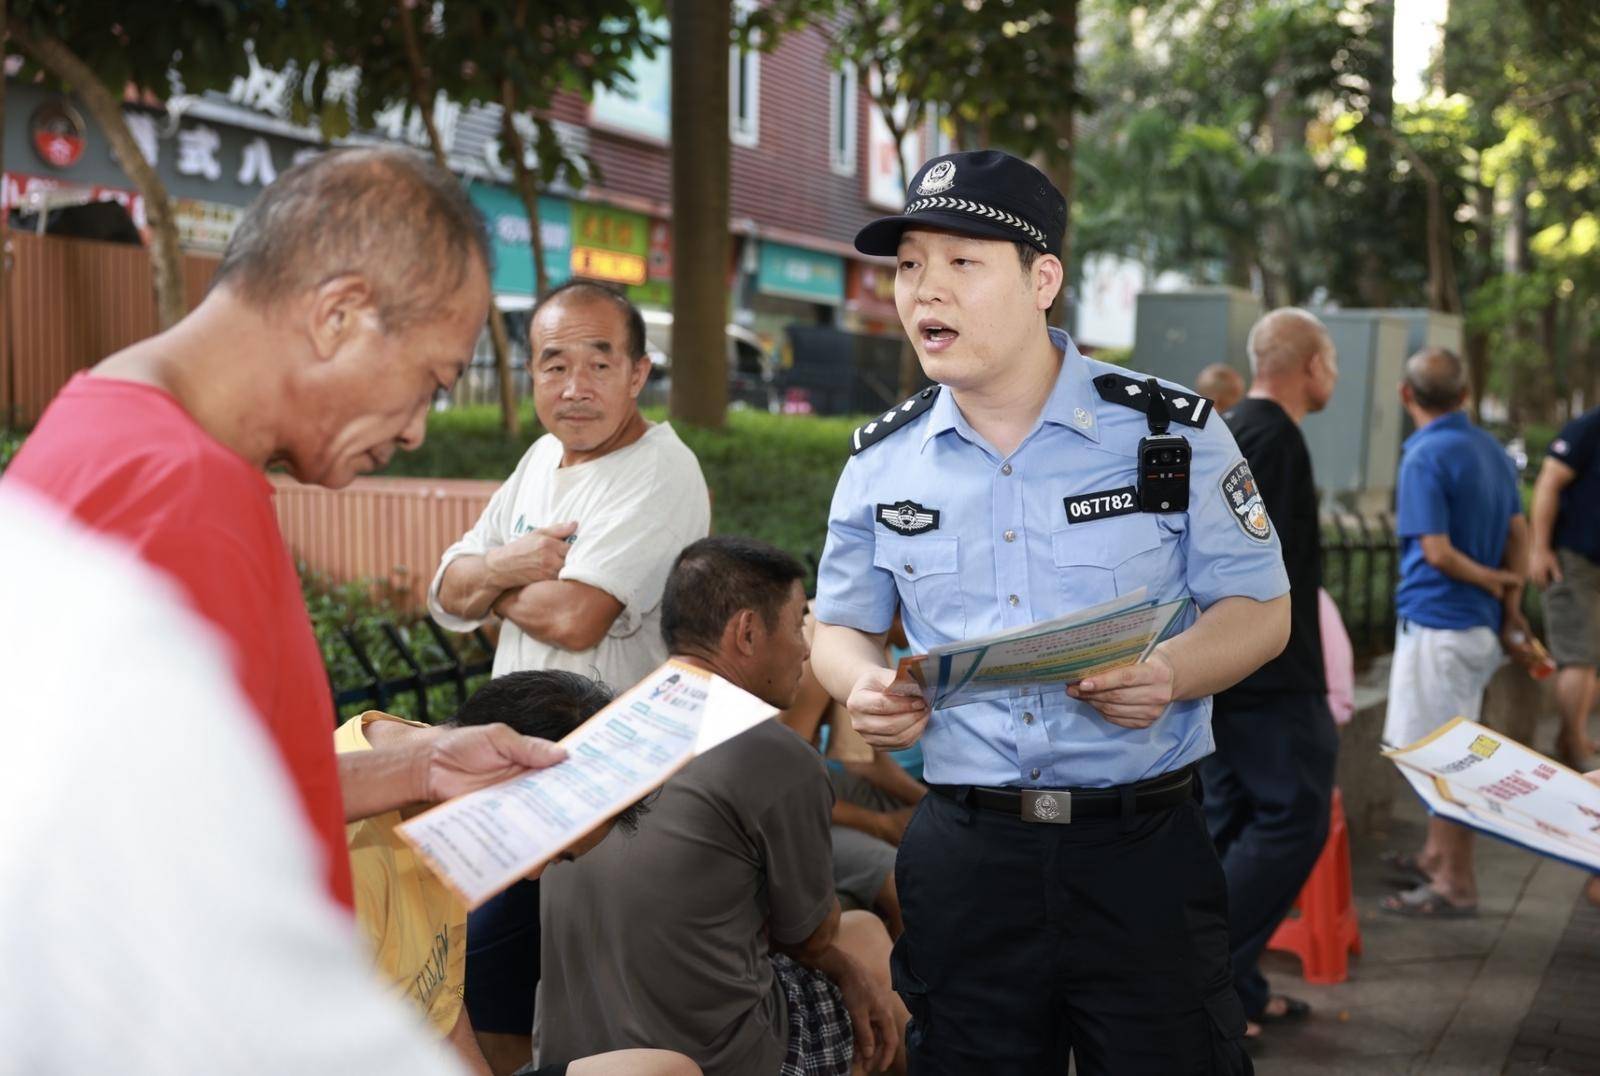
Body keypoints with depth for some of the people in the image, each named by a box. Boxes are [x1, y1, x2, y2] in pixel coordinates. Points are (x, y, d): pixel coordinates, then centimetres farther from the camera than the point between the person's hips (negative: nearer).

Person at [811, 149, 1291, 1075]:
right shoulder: (882, 459, 5)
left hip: (1145, 854, -2)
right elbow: (844, 626, 16)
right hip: (964, 852, 3)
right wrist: (865, 684, -8)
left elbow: (1259, 607, 1)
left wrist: (1170, 674, -20)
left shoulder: (1172, 430, -3)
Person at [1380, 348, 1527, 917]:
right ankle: (1436, 856, 33)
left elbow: (1438, 552, -20)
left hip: (1436, 622, -9)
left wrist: (1495, 582, -5)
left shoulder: (1425, 457, -17)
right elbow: (1518, 533, 10)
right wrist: (1511, 605, 8)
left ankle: (1456, 885, 5)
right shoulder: (1492, 449, 9)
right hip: (1480, 623, 9)